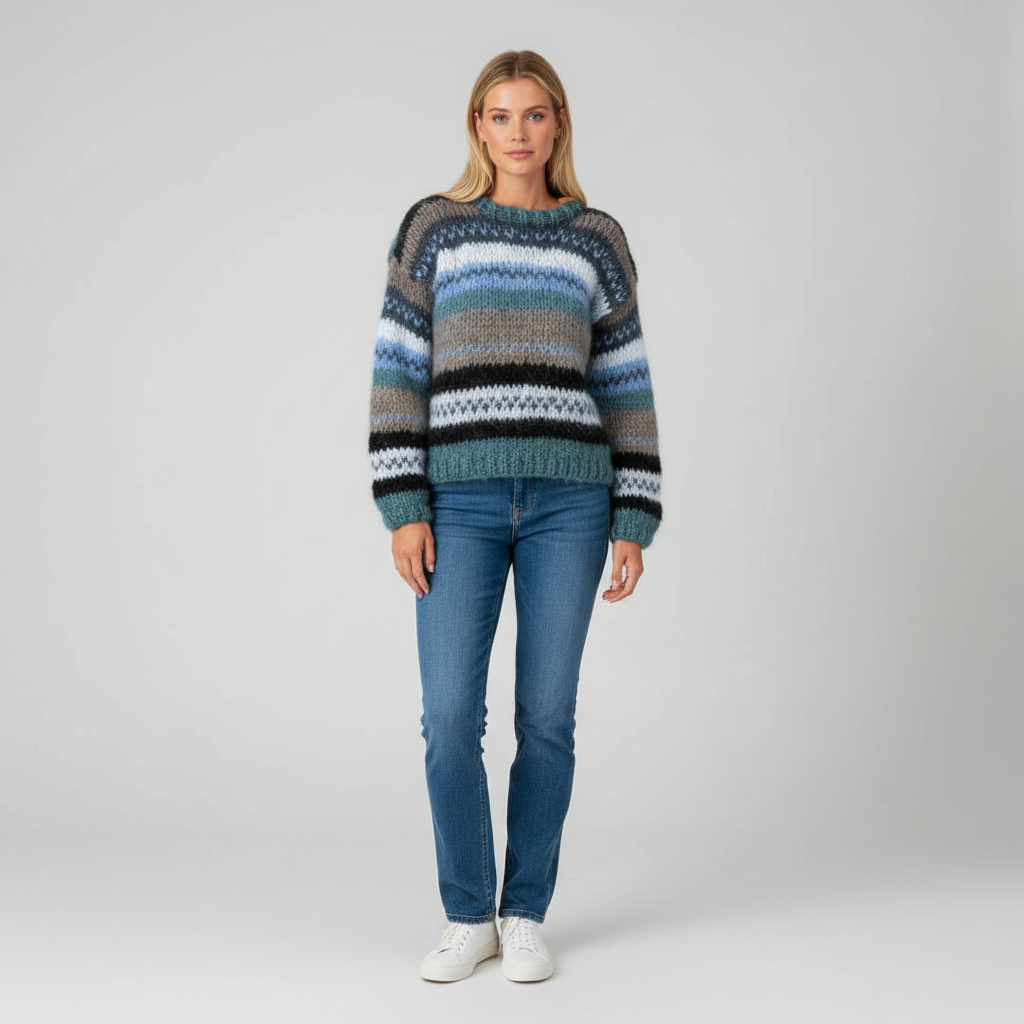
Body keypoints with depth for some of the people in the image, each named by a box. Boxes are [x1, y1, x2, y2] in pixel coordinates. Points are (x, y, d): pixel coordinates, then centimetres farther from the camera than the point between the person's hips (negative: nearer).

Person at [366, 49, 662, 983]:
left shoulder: (597, 241, 10)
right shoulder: (433, 228, 7)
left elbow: (626, 387, 9)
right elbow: (399, 373, 3)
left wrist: (636, 520, 2)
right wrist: (402, 509, -6)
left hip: (568, 498, 1)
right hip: (461, 500, 0)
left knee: (547, 716, 2)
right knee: (451, 717, -6)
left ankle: (526, 915, 18)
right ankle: (469, 917, 13)